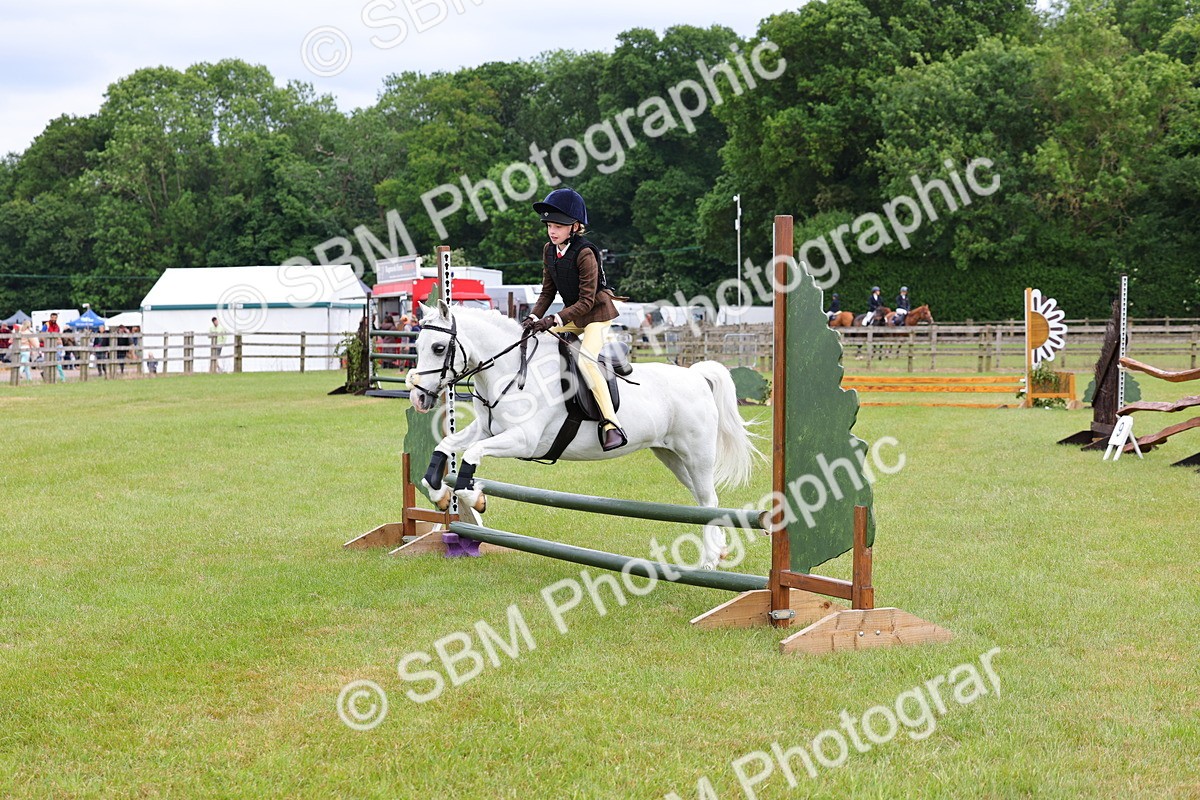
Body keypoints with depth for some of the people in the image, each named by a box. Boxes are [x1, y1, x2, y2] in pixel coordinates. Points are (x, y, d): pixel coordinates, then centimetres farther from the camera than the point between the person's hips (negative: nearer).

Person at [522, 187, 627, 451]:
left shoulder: (584, 254, -23)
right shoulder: (549, 250, 0)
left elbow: (586, 301, -24)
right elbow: (548, 291, 6)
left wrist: (554, 320, -29)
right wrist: (533, 318, -9)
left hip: (597, 312, -9)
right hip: (573, 313, 9)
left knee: (585, 359, -28)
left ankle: (611, 425, -33)